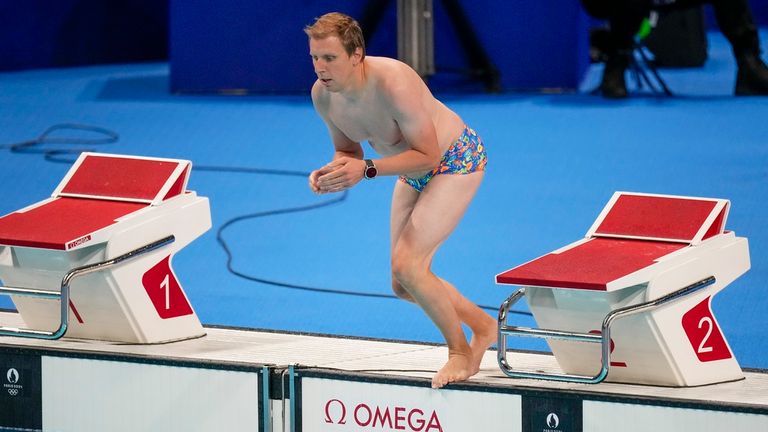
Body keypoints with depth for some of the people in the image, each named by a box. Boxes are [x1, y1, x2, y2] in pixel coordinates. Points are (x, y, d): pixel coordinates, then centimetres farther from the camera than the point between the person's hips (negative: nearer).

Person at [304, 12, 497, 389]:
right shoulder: (322, 94, -13)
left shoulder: (393, 85, -36)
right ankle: (483, 326, 31)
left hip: (455, 160, -8)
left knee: (407, 265, -20)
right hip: (413, 174, 8)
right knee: (403, 285, 9)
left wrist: (367, 170, -39)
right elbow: (348, 150, 3)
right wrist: (331, 172, -20)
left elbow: (428, 155, -30)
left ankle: (461, 354, 0)